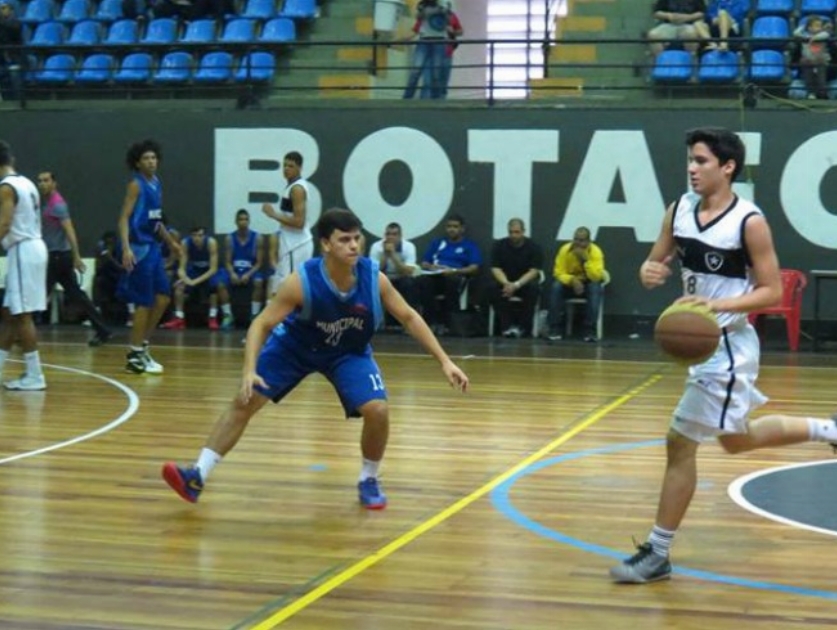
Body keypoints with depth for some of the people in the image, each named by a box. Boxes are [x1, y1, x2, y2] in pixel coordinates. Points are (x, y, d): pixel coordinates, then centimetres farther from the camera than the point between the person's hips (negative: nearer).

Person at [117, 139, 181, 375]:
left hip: (153, 247, 9)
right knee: (144, 302, -5)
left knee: (163, 298, 10)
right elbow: (124, 218, -17)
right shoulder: (136, 185, -11)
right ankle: (135, 355, 3)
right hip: (139, 248, -9)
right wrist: (126, 248, -28)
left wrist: (170, 241, 30)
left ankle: (143, 345, 20)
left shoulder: (157, 183, 13)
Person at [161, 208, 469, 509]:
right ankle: (197, 477, 1)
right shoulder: (302, 281, -33)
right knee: (244, 401, -7)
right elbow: (261, 325, -27)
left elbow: (409, 317, -12)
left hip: (349, 352, 1)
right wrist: (249, 370, -42)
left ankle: (368, 481, 8)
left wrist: (445, 361, -15)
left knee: (377, 411, -19)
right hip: (294, 345, -1)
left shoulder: (374, 278, -27)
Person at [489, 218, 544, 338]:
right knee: (494, 288, -32)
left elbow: (534, 271, -14)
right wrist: (506, 283, -28)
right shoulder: (499, 245, -2)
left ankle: (523, 327, -26)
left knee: (533, 288, -35)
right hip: (505, 282, 1)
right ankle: (507, 326, -30)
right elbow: (495, 268, -7)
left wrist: (517, 285, -29)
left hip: (525, 282, -1)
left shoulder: (534, 247, -7)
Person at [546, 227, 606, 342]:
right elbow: (558, 273, -18)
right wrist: (572, 280, -36)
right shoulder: (565, 249, -15)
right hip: (569, 284, 1)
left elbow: (596, 277, -29)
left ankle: (590, 331, -31)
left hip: (589, 284, -1)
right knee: (556, 286, -30)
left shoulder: (595, 251, -19)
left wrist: (585, 260, -37)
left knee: (596, 288, -34)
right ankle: (556, 329, -25)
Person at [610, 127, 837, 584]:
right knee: (736, 440, 23)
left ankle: (657, 554, 4)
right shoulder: (679, 210, 1)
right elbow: (655, 263, 9)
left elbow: (772, 291, -15)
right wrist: (650, 273, -15)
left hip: (728, 346, -8)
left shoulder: (749, 222, -17)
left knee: (680, 443, -7)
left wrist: (718, 305, -28)